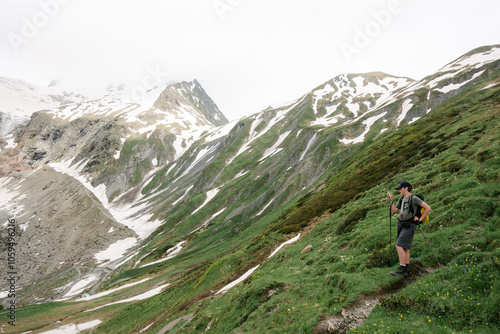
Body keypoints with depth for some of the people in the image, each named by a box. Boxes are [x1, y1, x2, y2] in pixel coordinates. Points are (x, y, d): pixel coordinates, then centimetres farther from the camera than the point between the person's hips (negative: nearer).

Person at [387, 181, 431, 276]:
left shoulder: (414, 198, -10)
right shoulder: (401, 199, 14)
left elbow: (428, 208, -11)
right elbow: (394, 211, 15)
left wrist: (420, 219, -8)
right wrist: (391, 201, 3)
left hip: (409, 226, -9)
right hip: (401, 225, 9)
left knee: (399, 245, -16)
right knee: (405, 248, 10)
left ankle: (402, 268, -12)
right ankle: (407, 270, 16)